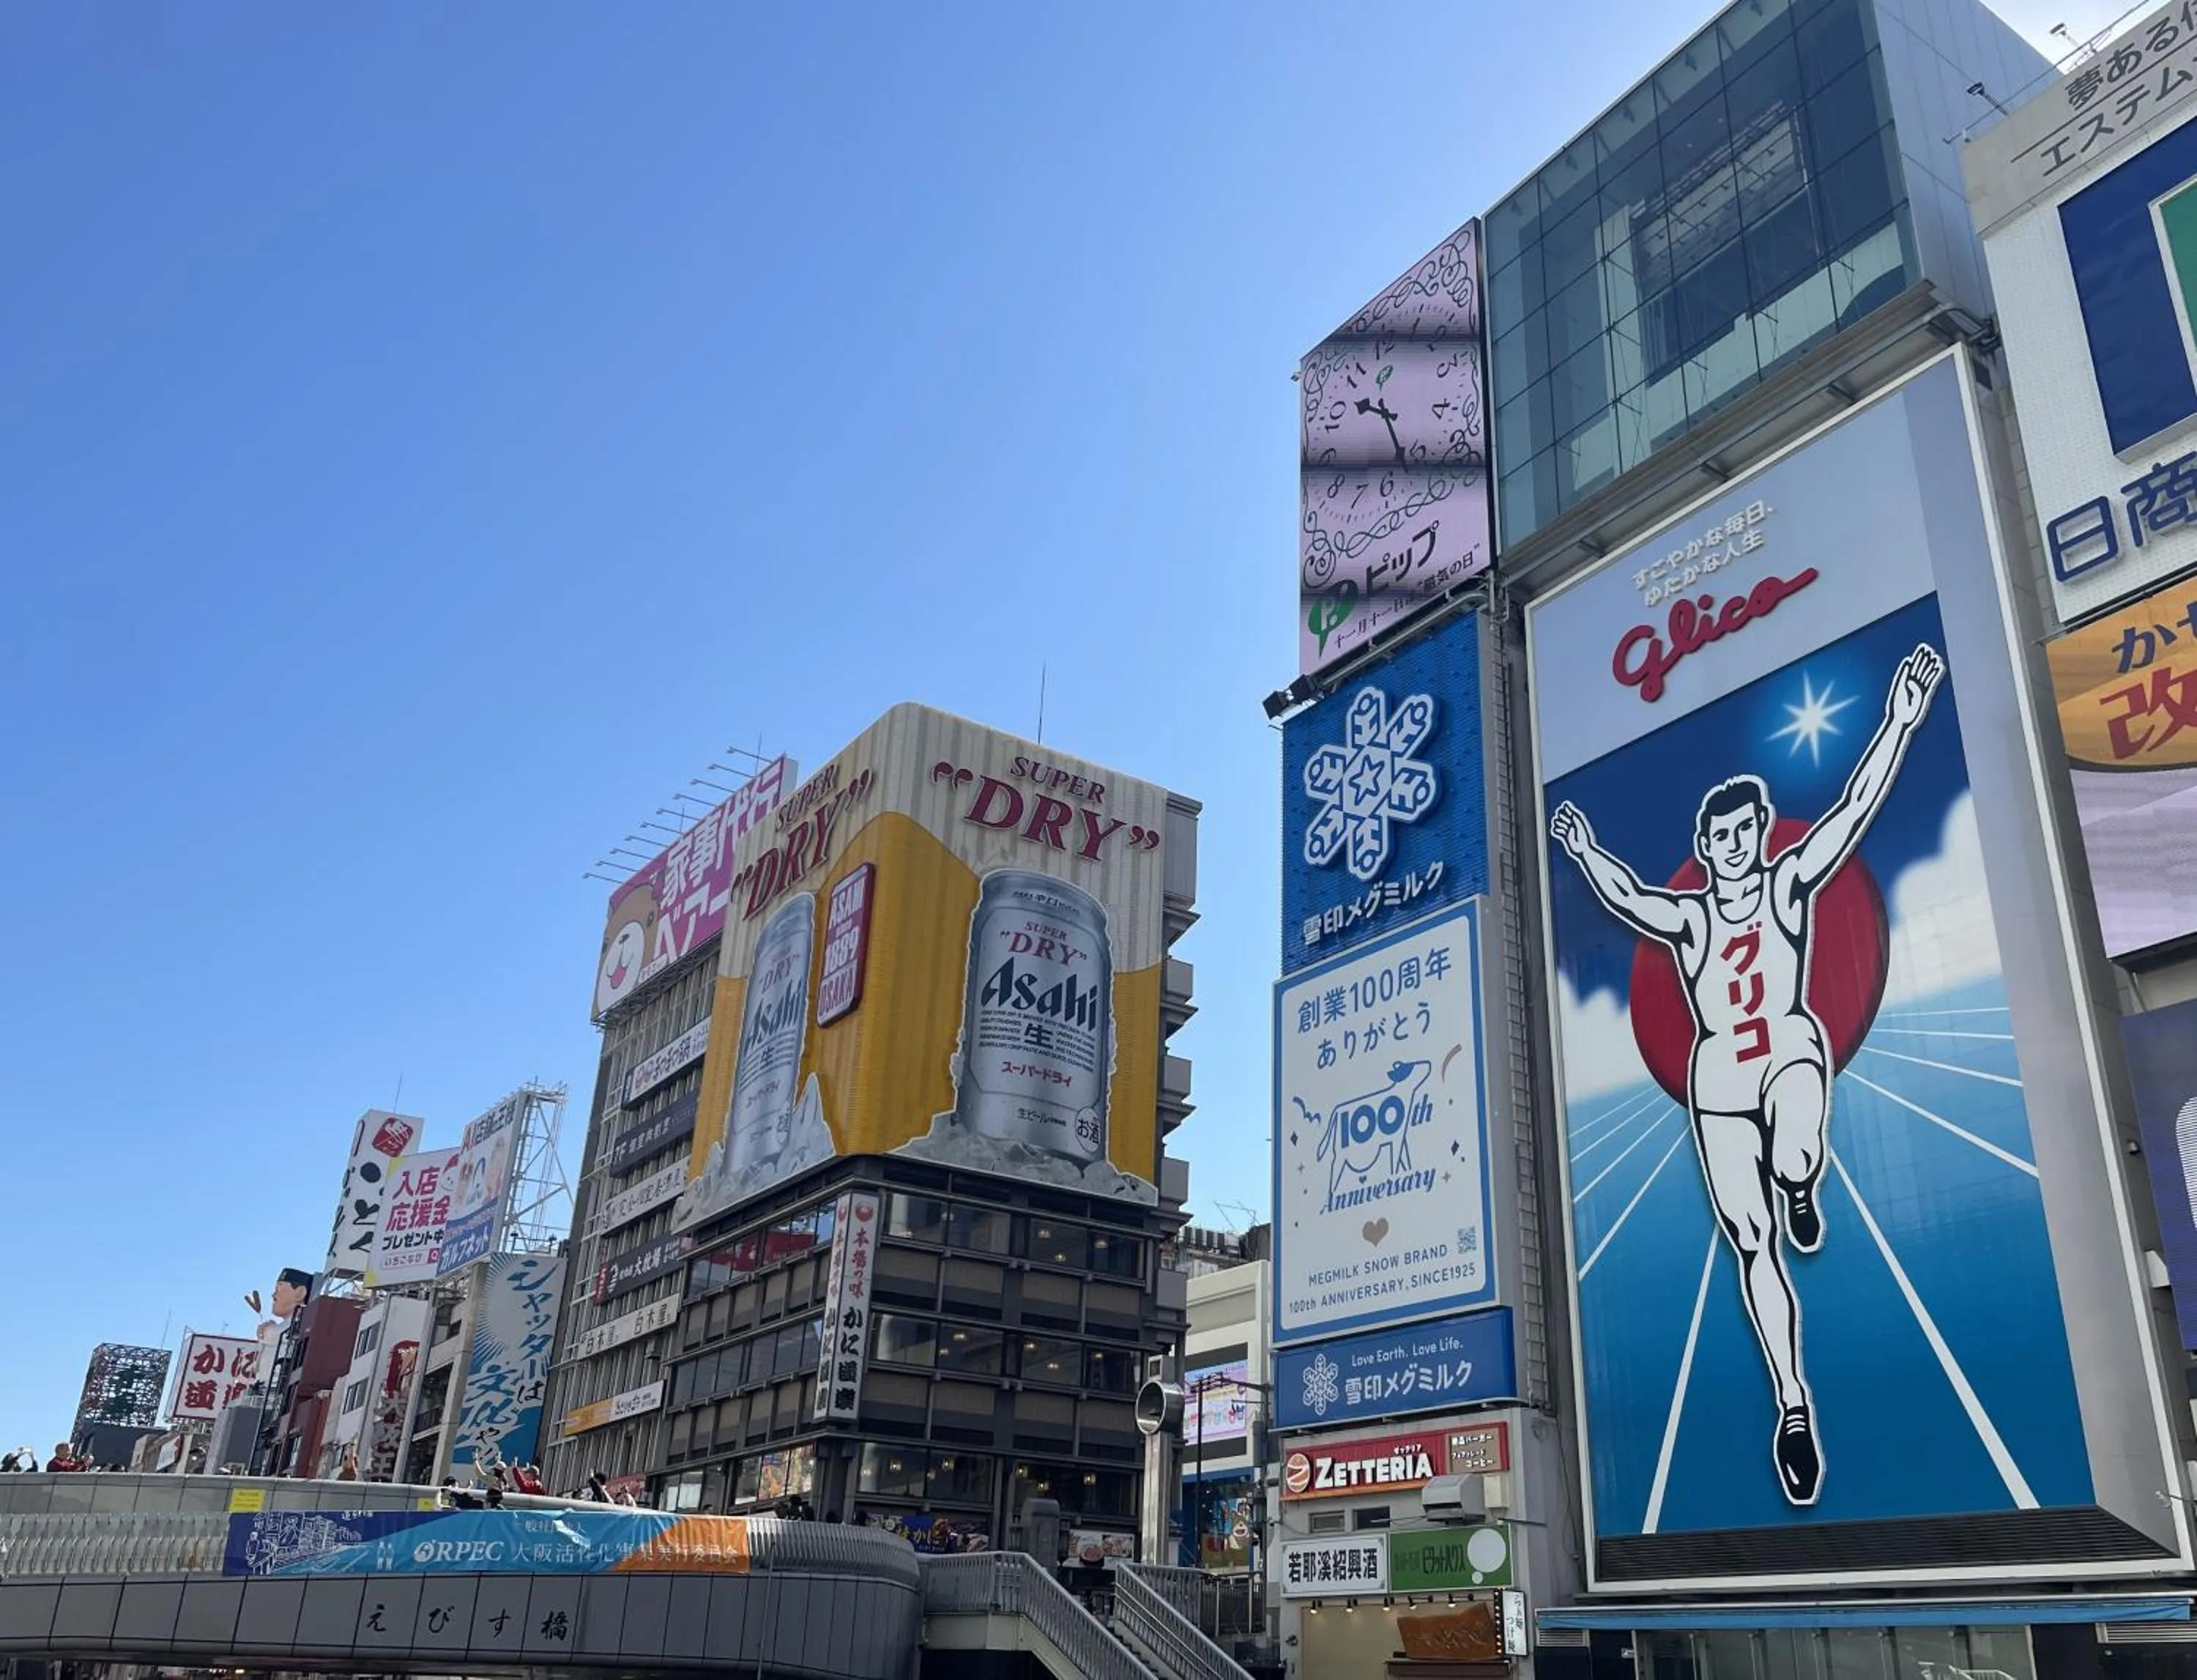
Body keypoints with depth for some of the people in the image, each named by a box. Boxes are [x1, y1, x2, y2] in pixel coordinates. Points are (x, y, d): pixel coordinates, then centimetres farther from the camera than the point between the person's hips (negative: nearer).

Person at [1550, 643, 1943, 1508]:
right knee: (1750, 1244, 1)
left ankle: (1800, 1193, 1)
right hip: (1718, 1074, 2)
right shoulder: (1687, 916, 4)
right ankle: (1794, 1406, 12)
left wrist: (1899, 722, -18)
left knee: (1793, 1161, -39)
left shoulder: (1790, 882, 2)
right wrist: (1586, 854, -32)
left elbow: (1853, 810, -8)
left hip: (1790, 1048, -2)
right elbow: (1627, 898, -15)